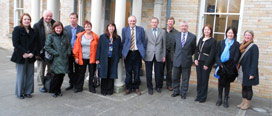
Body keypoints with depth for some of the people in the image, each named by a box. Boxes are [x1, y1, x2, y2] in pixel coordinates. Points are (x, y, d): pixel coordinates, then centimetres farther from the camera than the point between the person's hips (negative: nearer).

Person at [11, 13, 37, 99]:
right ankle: (19, 93, 16)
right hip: (21, 57, -4)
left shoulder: (32, 31, 12)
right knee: (21, 75, 3)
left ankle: (28, 92, 19)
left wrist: (32, 53, -7)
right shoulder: (17, 29, -2)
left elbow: (35, 43, 8)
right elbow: (15, 43, -10)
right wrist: (24, 53, -16)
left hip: (30, 57, 4)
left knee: (30, 75, 7)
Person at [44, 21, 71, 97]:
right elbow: (47, 47, -8)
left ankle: (58, 90, 24)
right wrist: (55, 53, -12)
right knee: (57, 75, -6)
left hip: (64, 59, 5)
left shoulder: (65, 36, 13)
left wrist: (68, 52, 1)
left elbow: (68, 45, 17)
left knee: (62, 75, 8)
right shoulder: (50, 36, -2)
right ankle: (54, 91, 12)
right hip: (56, 60, -4)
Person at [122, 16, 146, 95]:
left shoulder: (141, 29, 6)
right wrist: (123, 51, -1)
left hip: (137, 53, 0)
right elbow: (123, 42, 6)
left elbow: (143, 41, 7)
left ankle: (136, 87, 22)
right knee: (128, 71, 5)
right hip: (128, 53, 0)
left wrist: (143, 52, 1)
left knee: (137, 71, 7)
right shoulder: (124, 30, 6)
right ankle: (128, 88, 18)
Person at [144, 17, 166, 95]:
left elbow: (164, 44, 7)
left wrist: (164, 55, 4)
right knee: (149, 73, 5)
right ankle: (150, 88, 19)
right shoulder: (147, 31, 5)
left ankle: (158, 87, 26)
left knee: (158, 73, 6)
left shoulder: (162, 32, 7)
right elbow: (144, 43, 5)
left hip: (158, 56, 1)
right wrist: (143, 54, 1)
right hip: (149, 56, 0)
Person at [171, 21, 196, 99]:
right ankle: (176, 91, 27)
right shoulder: (177, 36, 5)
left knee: (185, 78, 8)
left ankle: (183, 93, 22)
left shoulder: (192, 37, -4)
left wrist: (188, 55, 9)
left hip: (186, 61, -2)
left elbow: (194, 49, 6)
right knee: (175, 78, 10)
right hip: (177, 60, 3)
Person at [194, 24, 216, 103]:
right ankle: (198, 95, 22)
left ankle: (203, 97, 14)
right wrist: (195, 59, -1)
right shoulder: (201, 39, 12)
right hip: (198, 62, 5)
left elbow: (212, 53, -11)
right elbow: (197, 49, 13)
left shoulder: (213, 41, -6)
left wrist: (207, 64, -15)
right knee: (199, 79, 10)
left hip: (206, 63, -5)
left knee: (204, 80, 2)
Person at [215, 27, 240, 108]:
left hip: (230, 68, -1)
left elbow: (236, 57, -4)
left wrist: (230, 66, -14)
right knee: (220, 83, 6)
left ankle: (226, 100, 16)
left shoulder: (236, 44, 0)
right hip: (221, 67, 1)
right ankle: (219, 99, 17)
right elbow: (217, 55, 2)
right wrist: (220, 64, -12)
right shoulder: (221, 43, 6)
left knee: (227, 83, 7)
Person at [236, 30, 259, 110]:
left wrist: (252, 73, -18)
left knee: (248, 87, 5)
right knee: (244, 86, 13)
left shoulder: (254, 47, -12)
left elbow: (255, 61, -15)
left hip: (249, 71, -6)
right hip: (243, 70, 6)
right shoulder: (242, 46, 8)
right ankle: (243, 102, 25)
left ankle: (247, 103, 17)